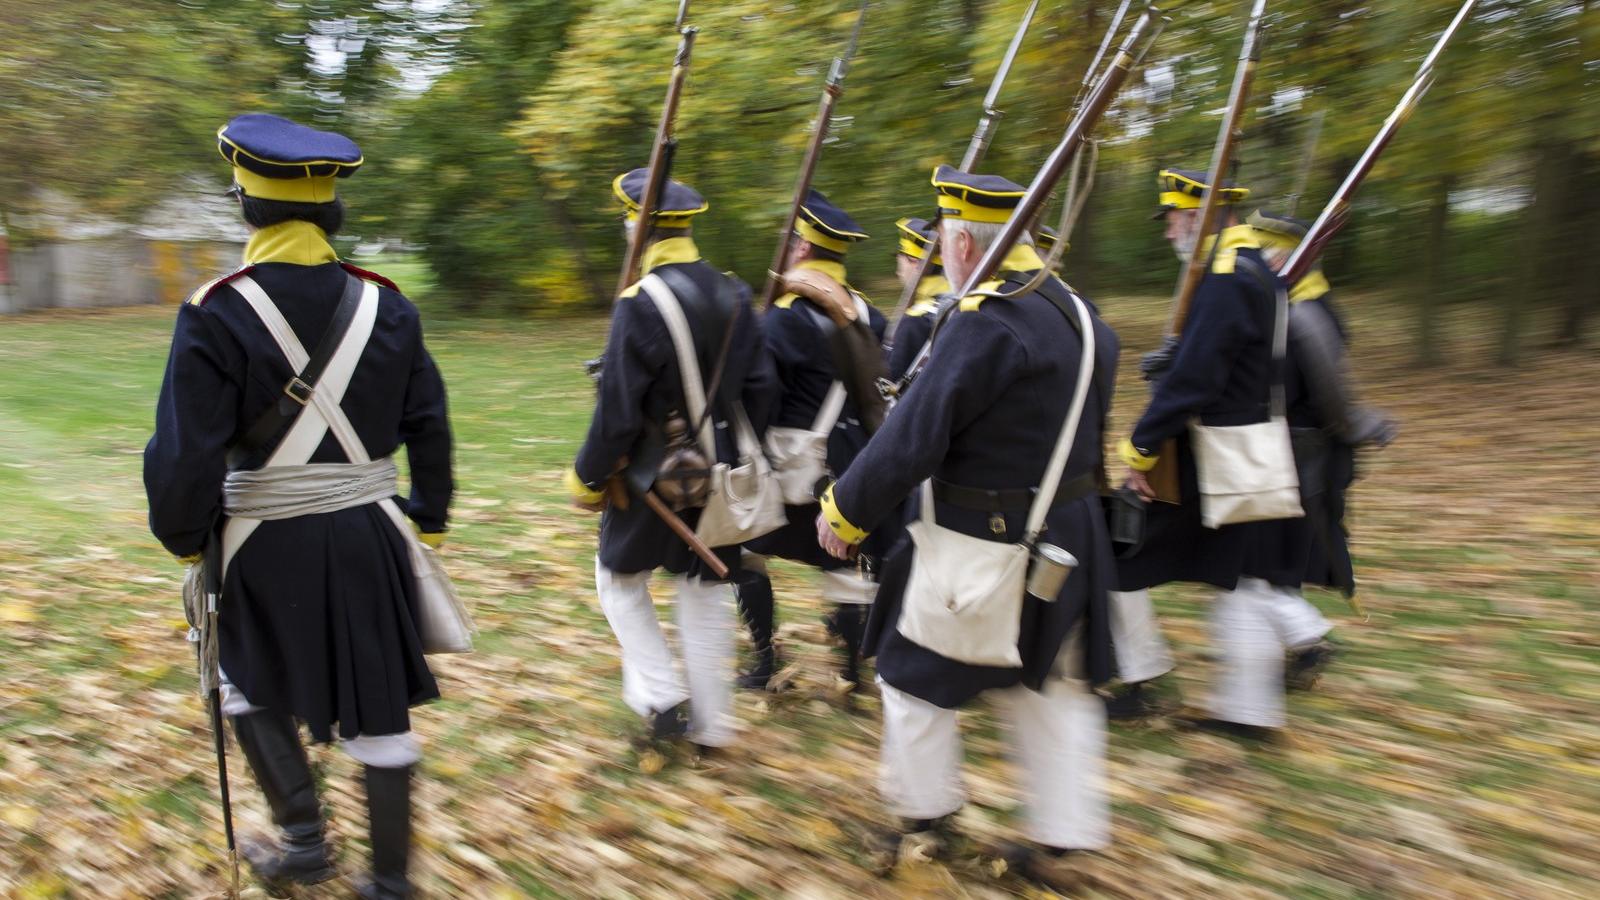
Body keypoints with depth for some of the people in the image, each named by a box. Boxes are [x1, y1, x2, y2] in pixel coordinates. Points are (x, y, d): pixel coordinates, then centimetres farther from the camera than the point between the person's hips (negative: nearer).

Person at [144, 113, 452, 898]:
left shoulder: (216, 314, -14)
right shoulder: (387, 307, -2)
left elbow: (186, 456, -14)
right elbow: (429, 428, 4)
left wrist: (186, 538, 2)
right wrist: (429, 522, 14)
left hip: (267, 545, -2)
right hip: (368, 538, 3)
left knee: (249, 682, 25)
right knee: (377, 710, 12)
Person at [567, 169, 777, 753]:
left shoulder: (641, 304, -19)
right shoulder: (734, 296, 0)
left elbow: (618, 410, -19)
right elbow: (761, 390, 2)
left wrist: (588, 479, -5)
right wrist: (735, 459, 14)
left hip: (654, 475, -5)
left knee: (620, 579, 17)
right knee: (706, 592, 15)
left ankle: (664, 699, 11)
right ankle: (711, 725, 22)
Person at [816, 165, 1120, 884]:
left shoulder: (984, 323, -23)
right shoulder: (1083, 316, 5)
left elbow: (912, 438, -22)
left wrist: (844, 511, -10)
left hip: (983, 545, -8)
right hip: (1068, 538, 8)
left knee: (917, 673, 14)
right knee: (1050, 686, 20)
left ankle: (923, 817, 29)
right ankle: (1058, 839, 25)